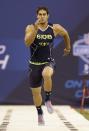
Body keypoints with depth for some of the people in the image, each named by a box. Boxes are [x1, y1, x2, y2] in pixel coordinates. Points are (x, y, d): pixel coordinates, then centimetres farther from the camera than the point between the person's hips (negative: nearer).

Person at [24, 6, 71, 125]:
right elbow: (27, 43, -26)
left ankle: (48, 100, -15)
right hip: (35, 63, 1)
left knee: (46, 75, -37)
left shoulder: (55, 28, -4)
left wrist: (68, 47, 26)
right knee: (35, 92, 10)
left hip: (48, 62, -1)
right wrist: (35, 28, -35)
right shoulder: (31, 28, -9)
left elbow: (65, 34, 17)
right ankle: (40, 114, 35)